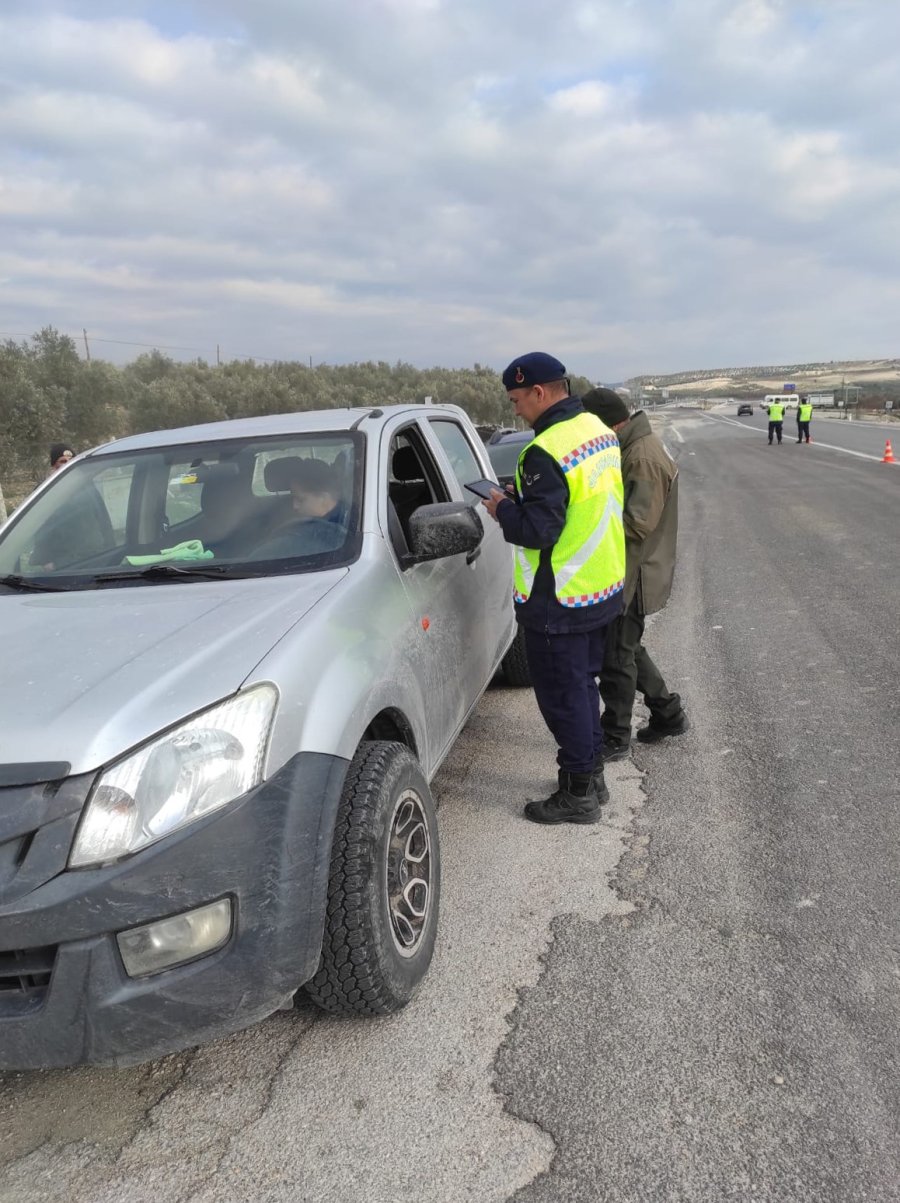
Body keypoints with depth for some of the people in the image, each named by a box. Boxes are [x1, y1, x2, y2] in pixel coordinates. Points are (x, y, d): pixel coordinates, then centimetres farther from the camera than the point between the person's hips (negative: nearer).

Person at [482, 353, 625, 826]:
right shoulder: (598, 430, 7)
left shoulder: (546, 453, -24)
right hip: (604, 588, 9)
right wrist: (521, 501, 13)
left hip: (559, 603, -9)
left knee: (562, 695, 4)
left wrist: (501, 509, -7)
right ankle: (591, 775, 35)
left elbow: (537, 530, -25)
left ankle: (578, 793, 17)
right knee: (582, 684, 21)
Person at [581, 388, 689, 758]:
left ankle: (615, 739, 15)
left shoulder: (643, 458, -23)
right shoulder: (636, 446, 10)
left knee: (616, 657, 1)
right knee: (627, 649, 21)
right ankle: (668, 714, 33)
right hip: (627, 572, 10)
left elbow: (636, 522, -27)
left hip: (633, 576, -10)